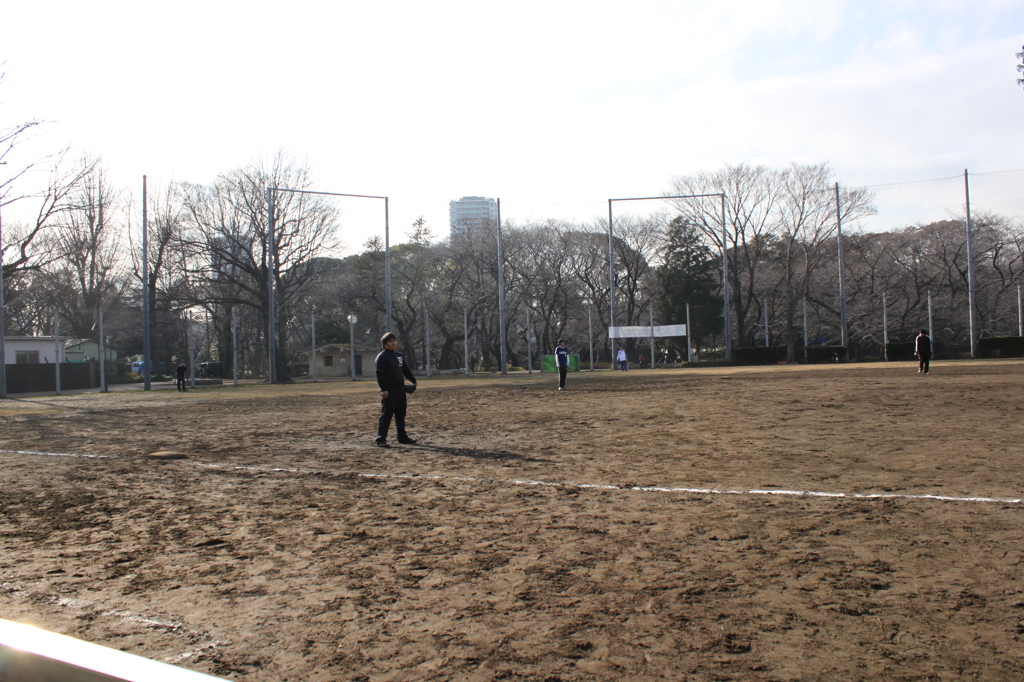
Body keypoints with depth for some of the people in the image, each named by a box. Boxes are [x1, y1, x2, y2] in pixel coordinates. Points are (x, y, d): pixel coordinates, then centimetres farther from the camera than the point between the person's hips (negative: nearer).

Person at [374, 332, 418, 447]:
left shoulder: (399, 356, 16)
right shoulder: (381, 357, -8)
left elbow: (406, 370, 23)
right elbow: (380, 374, -16)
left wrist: (413, 381, 15)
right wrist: (384, 389, -22)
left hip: (401, 390, 8)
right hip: (389, 391, -8)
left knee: (401, 415, 13)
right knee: (386, 415, -8)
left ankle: (402, 437, 22)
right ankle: (381, 439, -6)